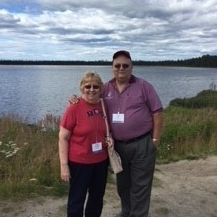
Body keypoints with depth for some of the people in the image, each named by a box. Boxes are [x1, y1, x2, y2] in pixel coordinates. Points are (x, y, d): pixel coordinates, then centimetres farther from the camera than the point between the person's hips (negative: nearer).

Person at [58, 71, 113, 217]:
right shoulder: (74, 108, -15)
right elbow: (63, 138, -12)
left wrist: (109, 139, -4)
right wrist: (64, 165, -15)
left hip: (101, 161, 5)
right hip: (79, 163, -5)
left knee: (97, 198, 20)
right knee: (77, 200, 10)